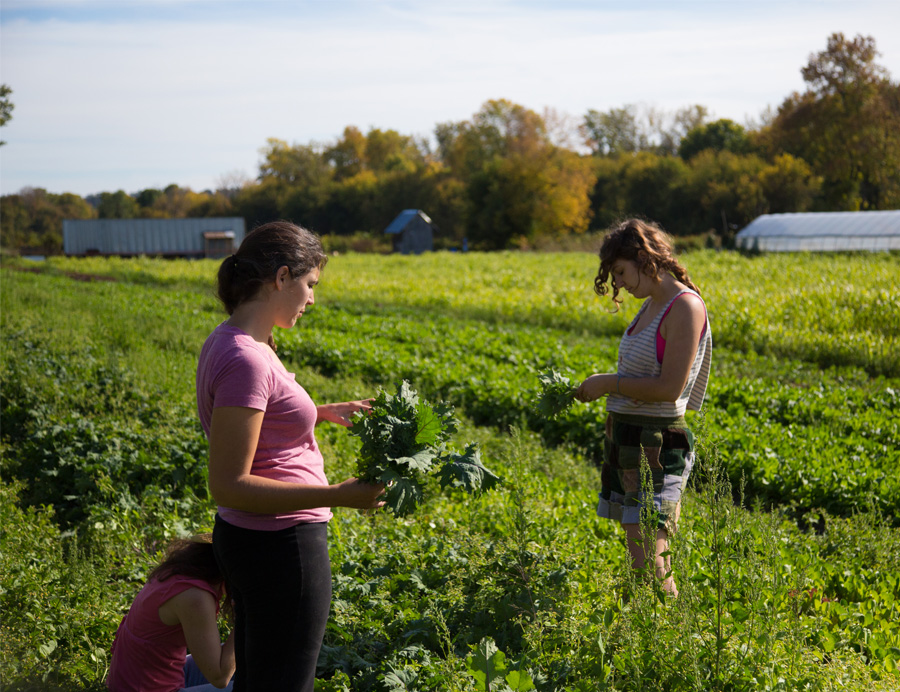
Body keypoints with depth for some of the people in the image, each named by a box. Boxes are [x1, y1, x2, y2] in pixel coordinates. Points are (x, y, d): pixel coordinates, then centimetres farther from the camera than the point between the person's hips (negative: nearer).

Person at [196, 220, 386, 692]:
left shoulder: (226, 342, 6)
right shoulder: (244, 361, -24)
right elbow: (228, 486, -26)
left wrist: (323, 414, 13)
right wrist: (336, 495, -29)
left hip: (245, 540, 10)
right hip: (281, 547, -10)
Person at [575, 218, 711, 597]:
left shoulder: (685, 307, -13)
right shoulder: (652, 306, 14)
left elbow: (669, 388, -19)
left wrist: (608, 383, -10)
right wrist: (597, 388, 10)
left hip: (657, 445, -9)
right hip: (626, 438, 9)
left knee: (649, 567, -13)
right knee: (642, 558, 11)